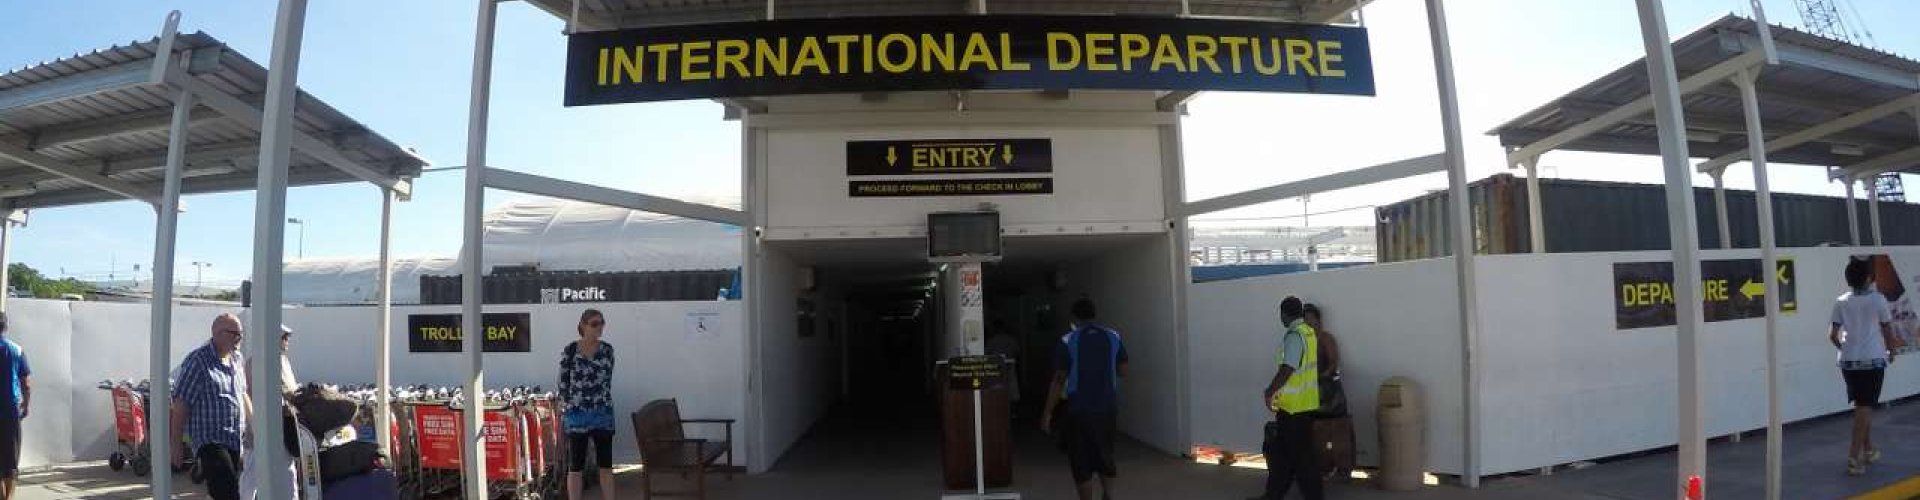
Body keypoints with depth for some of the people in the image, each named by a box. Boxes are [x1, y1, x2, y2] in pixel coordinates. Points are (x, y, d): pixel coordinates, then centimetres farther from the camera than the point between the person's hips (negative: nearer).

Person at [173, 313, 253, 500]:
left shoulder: (238, 359, 11)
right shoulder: (198, 361, -11)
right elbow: (180, 404, -11)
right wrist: (176, 445, -11)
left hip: (238, 441, 7)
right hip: (211, 441, -7)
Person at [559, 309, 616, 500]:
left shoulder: (607, 350, 3)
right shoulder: (570, 351, -6)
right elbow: (563, 384, -1)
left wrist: (603, 403, 8)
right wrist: (571, 407, 0)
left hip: (603, 414, 3)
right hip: (578, 415, -3)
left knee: (606, 465, 8)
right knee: (575, 466, 4)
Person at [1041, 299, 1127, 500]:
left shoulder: (1067, 341, -9)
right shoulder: (1113, 337, 1)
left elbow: (1059, 380, -9)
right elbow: (1123, 371, 7)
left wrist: (1048, 413, -4)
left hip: (1079, 410, -4)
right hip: (1108, 408, 4)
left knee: (1081, 461, 6)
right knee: (1105, 454, 21)